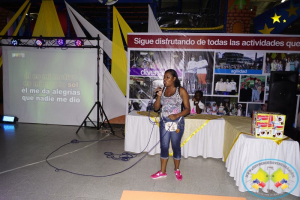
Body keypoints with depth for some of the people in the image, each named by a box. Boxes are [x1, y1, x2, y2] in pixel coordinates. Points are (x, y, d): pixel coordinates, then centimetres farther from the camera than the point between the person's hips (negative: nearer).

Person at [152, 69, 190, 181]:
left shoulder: (181, 91, -7)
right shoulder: (162, 90, 5)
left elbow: (187, 109, -6)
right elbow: (156, 108, 4)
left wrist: (177, 115, -22)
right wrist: (159, 96, -11)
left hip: (177, 123, -3)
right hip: (164, 122, 4)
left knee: (176, 146, 9)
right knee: (164, 146, 9)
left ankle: (177, 169, 30)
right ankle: (162, 171, 22)